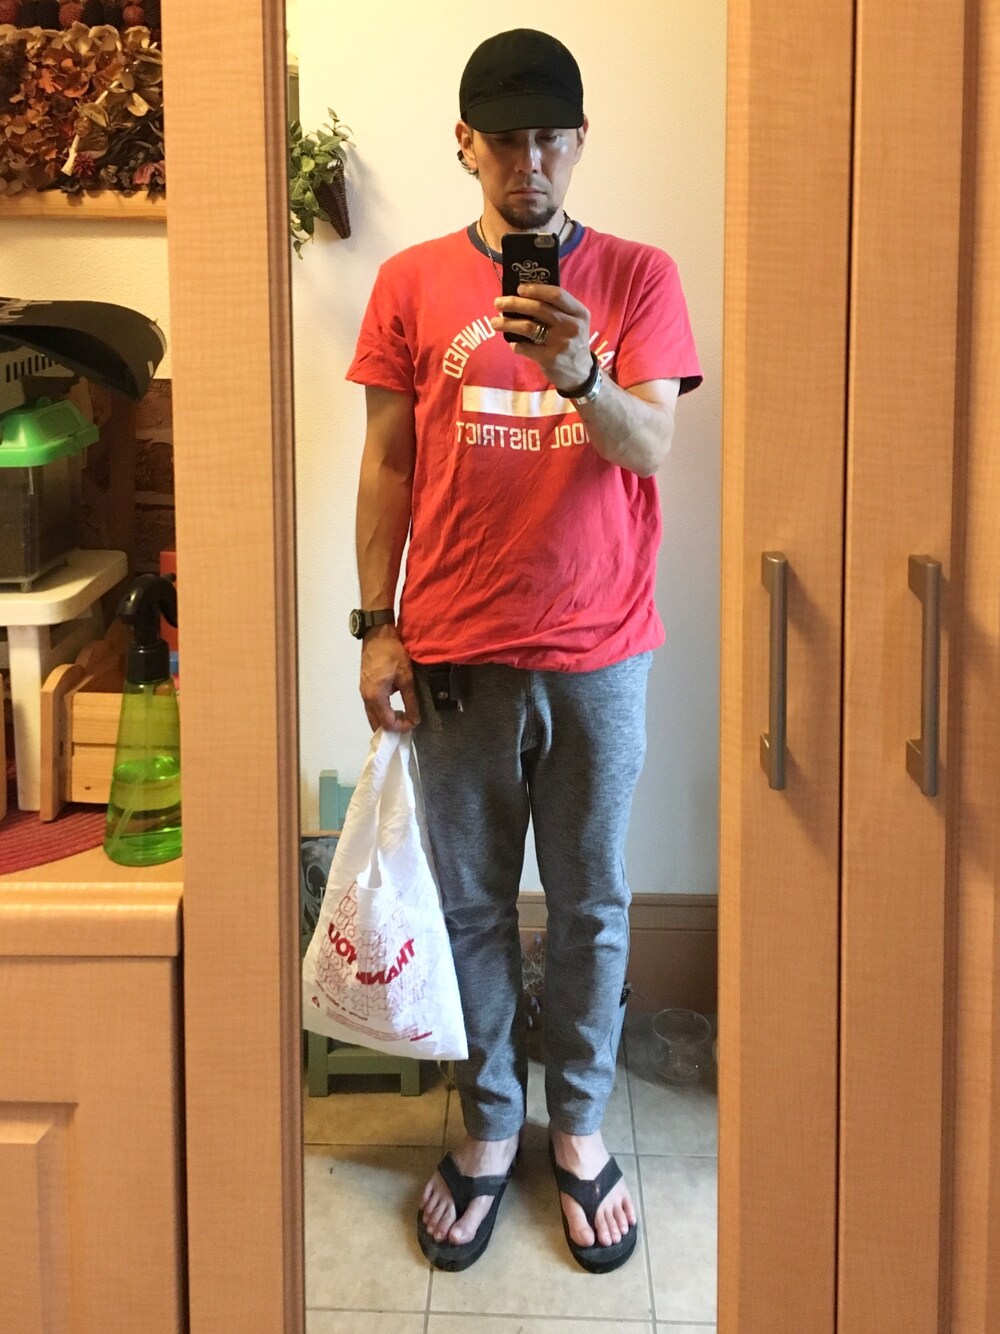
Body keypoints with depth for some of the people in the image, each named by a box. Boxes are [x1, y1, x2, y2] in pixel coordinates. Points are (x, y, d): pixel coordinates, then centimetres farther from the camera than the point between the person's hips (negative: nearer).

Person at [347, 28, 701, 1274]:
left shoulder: (637, 276, 0)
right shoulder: (413, 283, 3)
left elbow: (650, 449, -10)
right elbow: (387, 465, 4)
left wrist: (578, 372, -30)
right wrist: (376, 627, -1)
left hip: (598, 654, 0)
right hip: (455, 654, 1)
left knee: (590, 905, 11)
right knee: (470, 903, 12)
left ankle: (579, 1127, 30)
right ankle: (487, 1126, 30)